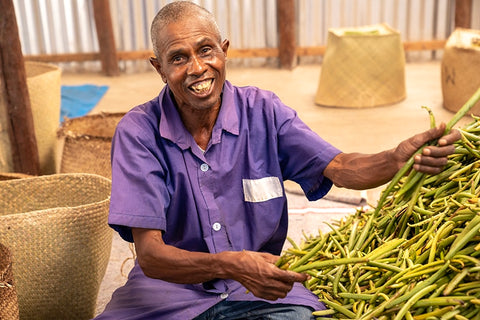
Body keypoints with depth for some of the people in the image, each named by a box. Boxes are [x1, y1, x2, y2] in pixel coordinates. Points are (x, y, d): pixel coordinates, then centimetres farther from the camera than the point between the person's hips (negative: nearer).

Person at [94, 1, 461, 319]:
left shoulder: (262, 111, -4)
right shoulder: (138, 131, -11)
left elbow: (339, 168, -10)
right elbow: (149, 254, -17)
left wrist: (400, 158, -32)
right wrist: (230, 265, -35)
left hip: (261, 286, 1)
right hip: (169, 288, 0)